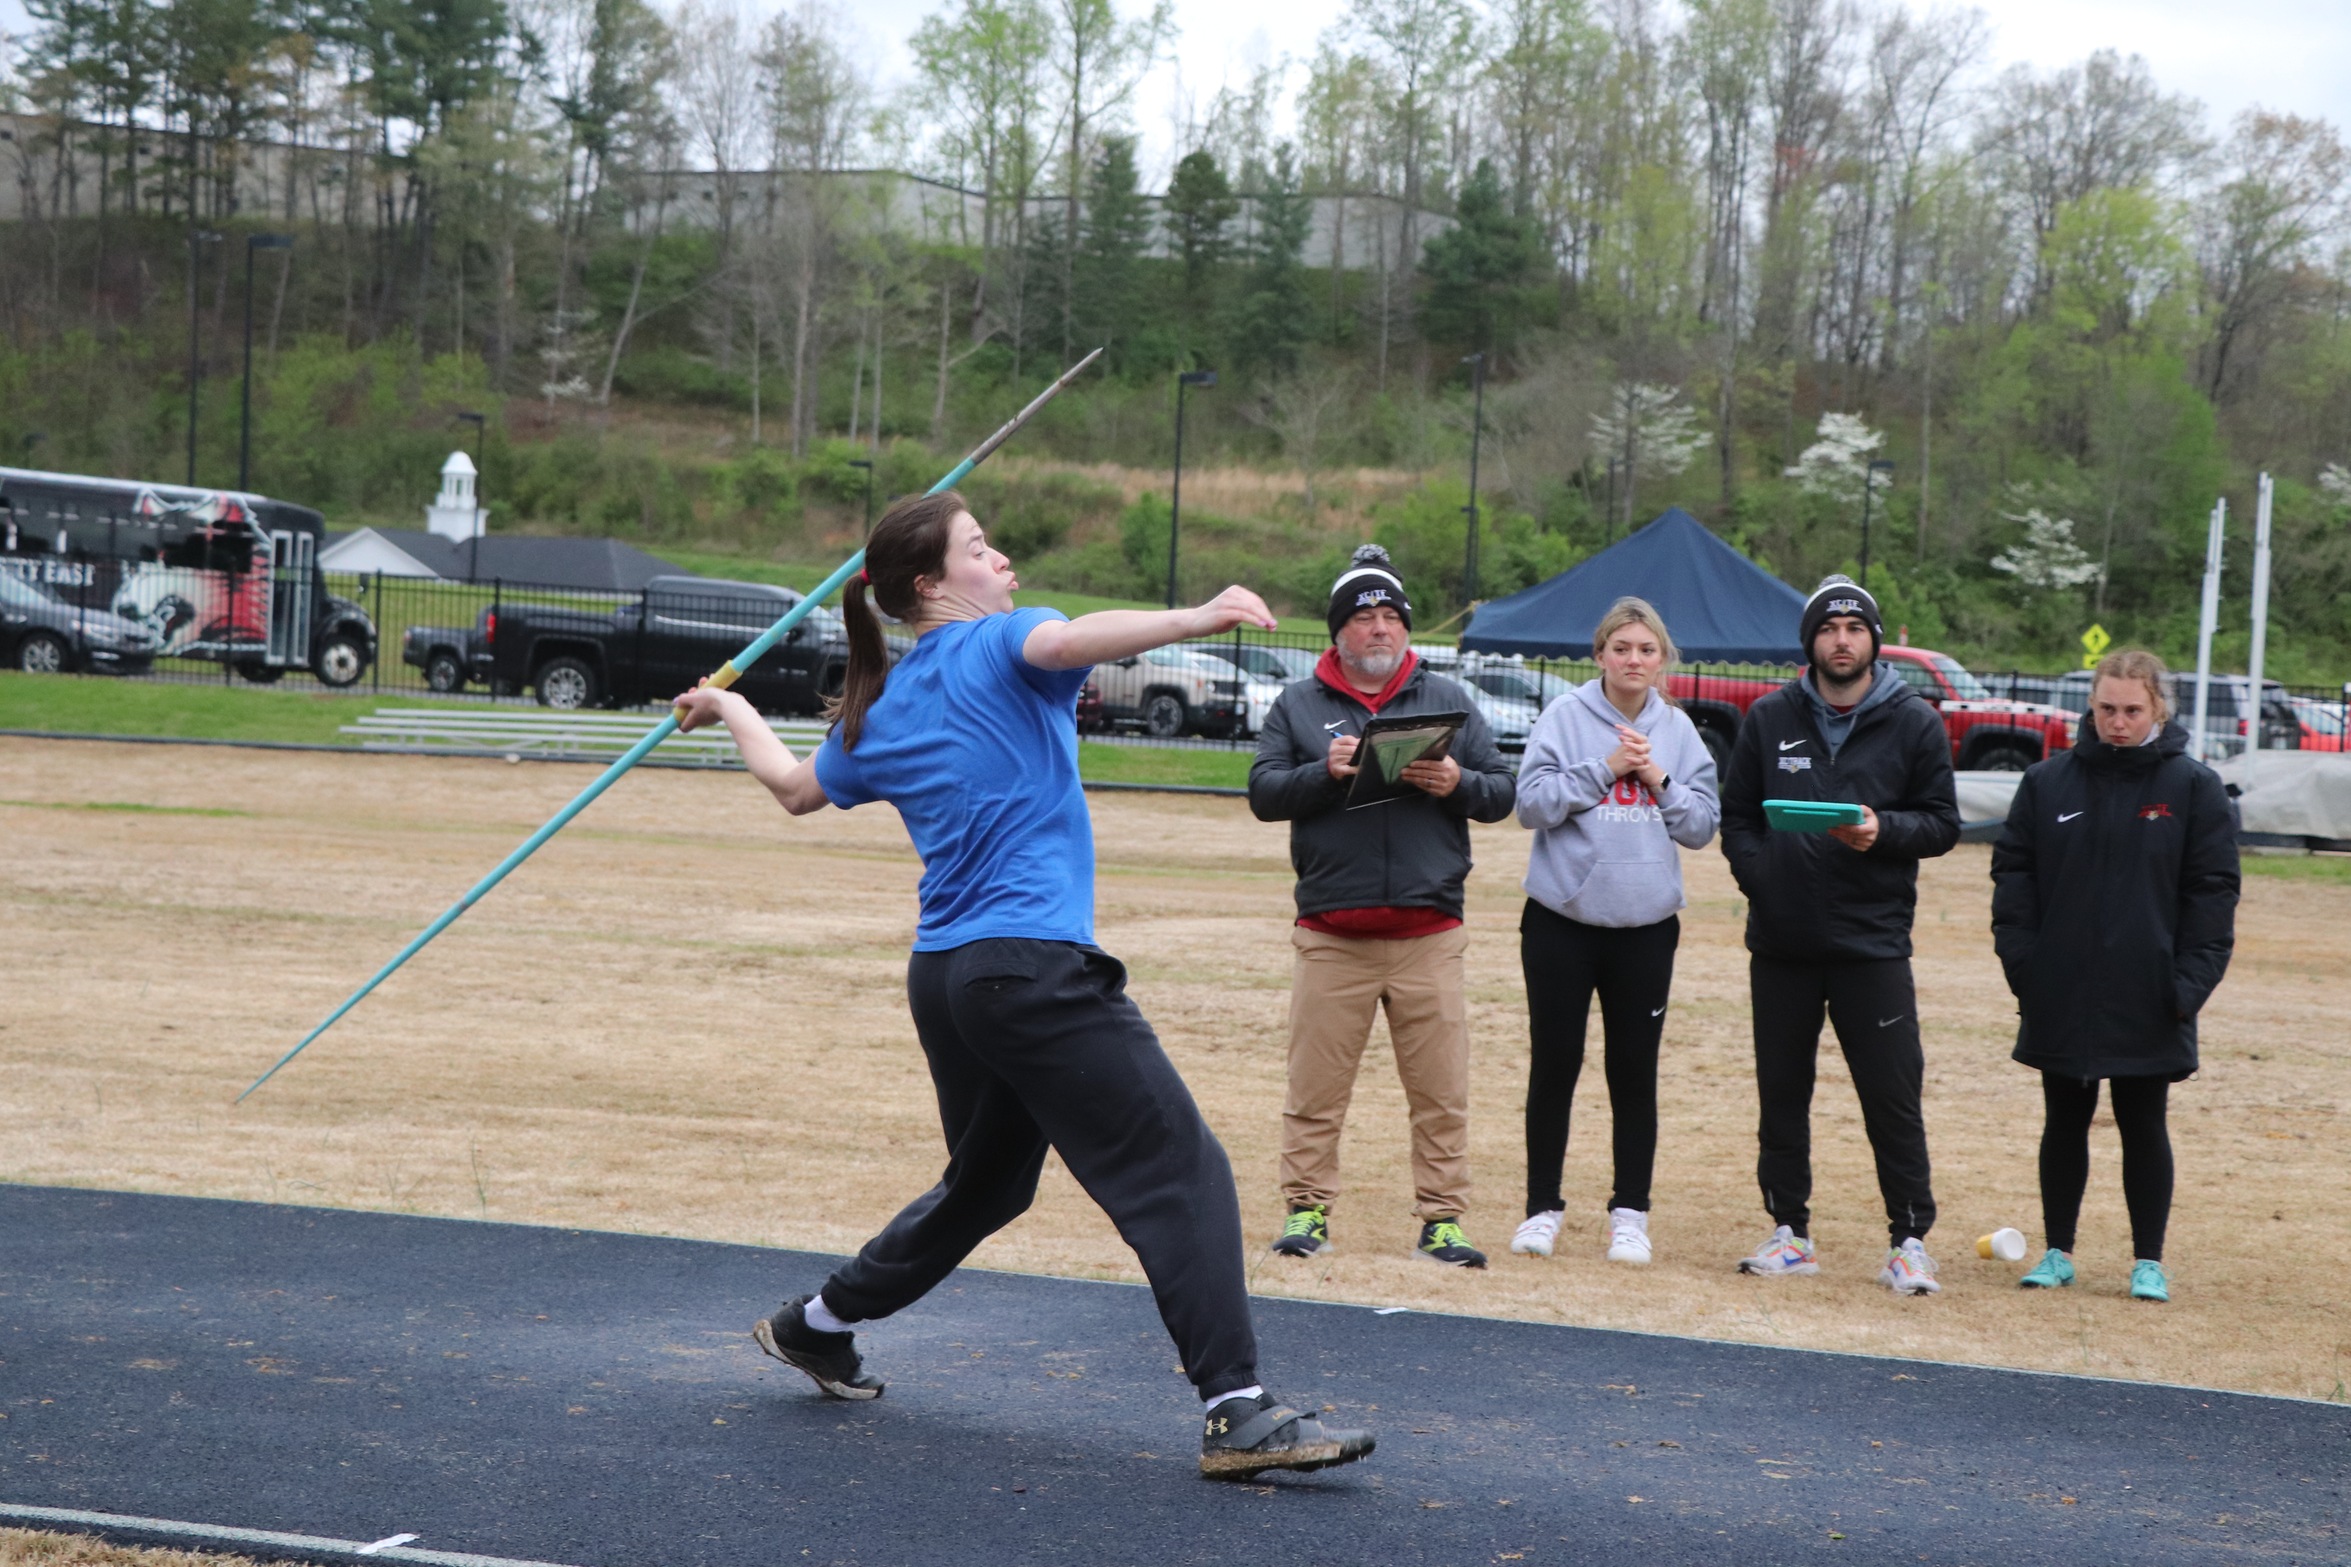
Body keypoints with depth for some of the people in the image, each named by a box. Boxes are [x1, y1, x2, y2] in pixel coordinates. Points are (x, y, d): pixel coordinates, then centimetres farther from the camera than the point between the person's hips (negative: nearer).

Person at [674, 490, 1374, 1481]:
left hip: (943, 980, 9)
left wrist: (734, 713, 54)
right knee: (1179, 1173, -11)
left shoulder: (876, 715, 18)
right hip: (1034, 963, -8)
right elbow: (1067, 642, -25)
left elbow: (795, 790, 35)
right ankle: (1238, 1413, -19)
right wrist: (1194, 620, -39)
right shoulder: (998, 644, -1)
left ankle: (816, 1325, 37)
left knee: (985, 1181, 27)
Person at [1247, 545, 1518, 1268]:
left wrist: (1459, 783, -11)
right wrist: (1326, 771, -15)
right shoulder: (1298, 705, 9)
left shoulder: (1448, 700, 12)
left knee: (1441, 1090, 1)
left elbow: (1502, 793, 9)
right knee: (1316, 1087, 1)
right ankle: (1306, 1210, 10)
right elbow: (1263, 793, 1)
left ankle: (1441, 1219, 9)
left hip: (1429, 934, 1)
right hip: (1331, 933, -1)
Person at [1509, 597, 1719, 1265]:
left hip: (1646, 928, 2)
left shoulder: (1679, 731, 6)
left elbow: (1701, 827, 4)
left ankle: (1630, 1212, 15)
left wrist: (1660, 780, -10)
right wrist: (1604, 769, -15)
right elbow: (1532, 803, -11)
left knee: (1635, 1072, 6)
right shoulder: (1565, 717, -3)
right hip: (1562, 922, -2)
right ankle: (1543, 1208, 15)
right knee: (1554, 1065, 4)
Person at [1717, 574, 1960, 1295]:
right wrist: (1760, 877, -4)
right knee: (1782, 1095, 8)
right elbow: (1736, 815, 12)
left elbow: (1942, 823, 3)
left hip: (1873, 944, -3)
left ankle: (1909, 1240, 4)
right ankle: (1790, 1231, 19)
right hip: (1781, 943, 3)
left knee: (1893, 1099, -4)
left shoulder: (1915, 723, 3)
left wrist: (1885, 830, -16)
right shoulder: (1769, 719, 8)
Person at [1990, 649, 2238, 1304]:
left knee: (2144, 1127, 6)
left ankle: (2148, 1262, 16)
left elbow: (2212, 891, -2)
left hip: (2147, 1001, -2)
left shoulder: (2195, 788, -1)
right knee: (2065, 1122, 10)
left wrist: (2189, 982, -10)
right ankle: (2058, 1252, 21)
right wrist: (2023, 963, -6)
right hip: (2061, 998, 2)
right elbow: (2013, 873, 5)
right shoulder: (2047, 782, 3)